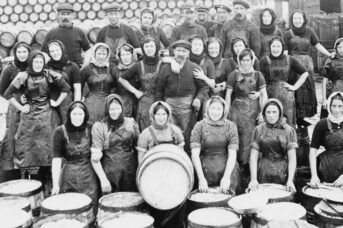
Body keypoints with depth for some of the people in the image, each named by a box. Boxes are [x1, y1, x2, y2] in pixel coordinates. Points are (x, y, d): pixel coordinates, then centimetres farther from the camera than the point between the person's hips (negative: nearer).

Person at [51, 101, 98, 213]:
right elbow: (56, 158, -11)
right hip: (68, 176, -2)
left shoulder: (90, 129, 0)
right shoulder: (60, 131, -7)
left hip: (88, 176, 2)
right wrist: (55, 184, -16)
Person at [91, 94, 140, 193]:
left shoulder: (131, 123, 5)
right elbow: (95, 158, -8)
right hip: (110, 174, -2)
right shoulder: (99, 127, -4)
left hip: (131, 173, 2)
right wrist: (103, 179, -15)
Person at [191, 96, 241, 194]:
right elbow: (195, 154, -6)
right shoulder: (200, 126, -2)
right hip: (205, 171, 0)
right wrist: (201, 178, -15)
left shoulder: (230, 126, 1)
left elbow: (232, 154, -5)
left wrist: (226, 177, -17)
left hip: (228, 170, 1)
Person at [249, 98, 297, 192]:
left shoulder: (289, 130, -1)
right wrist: (253, 179, -9)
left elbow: (292, 158, -5)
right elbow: (253, 156, 0)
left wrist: (290, 180, -16)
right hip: (263, 174, 1)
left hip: (283, 174, -1)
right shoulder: (259, 130, 3)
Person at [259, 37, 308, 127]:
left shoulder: (290, 60, 6)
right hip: (270, 95, -2)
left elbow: (304, 73, 15)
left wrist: (295, 87, 7)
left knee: (288, 124, 3)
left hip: (287, 97, 2)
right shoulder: (265, 61, 0)